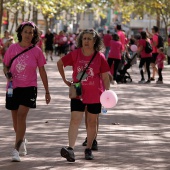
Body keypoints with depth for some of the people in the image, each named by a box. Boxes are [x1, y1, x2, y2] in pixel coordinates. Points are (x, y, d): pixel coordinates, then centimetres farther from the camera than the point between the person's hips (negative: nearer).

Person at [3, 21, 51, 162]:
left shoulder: (36, 51, -2)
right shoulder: (13, 48, 1)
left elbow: (42, 71, 5)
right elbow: (5, 66, 10)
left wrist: (47, 91, 7)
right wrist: (8, 75, -13)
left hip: (29, 88, -3)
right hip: (13, 87, 3)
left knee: (21, 116, -16)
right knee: (16, 118, 11)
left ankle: (16, 150, -16)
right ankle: (22, 140, 40)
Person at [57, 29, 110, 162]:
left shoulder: (100, 57, -6)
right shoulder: (75, 54, -4)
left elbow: (105, 76, -3)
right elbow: (60, 63, 11)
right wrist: (65, 80, 8)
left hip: (95, 95, 0)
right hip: (78, 93, 0)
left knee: (92, 122, 10)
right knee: (75, 120, -13)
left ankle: (88, 149, 23)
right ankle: (71, 149, -24)